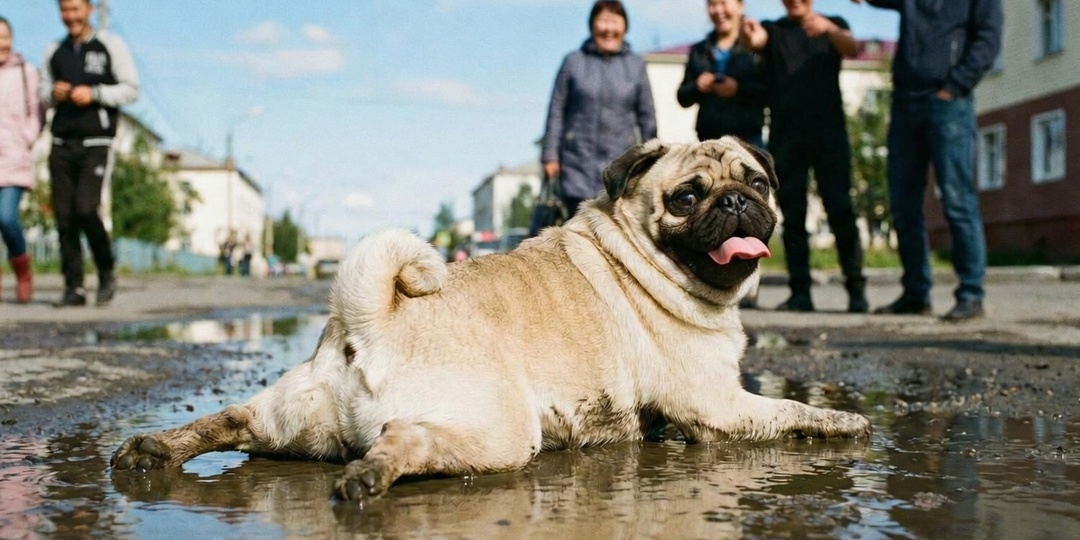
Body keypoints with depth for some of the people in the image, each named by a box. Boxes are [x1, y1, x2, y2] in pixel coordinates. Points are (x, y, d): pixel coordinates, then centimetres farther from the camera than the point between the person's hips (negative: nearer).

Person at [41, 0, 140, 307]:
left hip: (96, 143, -4)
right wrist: (53, 94, 0)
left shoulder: (110, 46, 3)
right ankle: (74, 288, 6)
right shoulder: (54, 52, 16)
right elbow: (44, 91, 23)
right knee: (64, 217, -1)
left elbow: (131, 89, 0)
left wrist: (94, 93, -13)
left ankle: (107, 272, 6)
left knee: (85, 208, -17)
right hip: (61, 144, 4)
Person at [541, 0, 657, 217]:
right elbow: (557, 111, 5)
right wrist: (550, 155, 0)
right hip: (579, 160, -1)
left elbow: (647, 115, 10)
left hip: (621, 161, 1)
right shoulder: (574, 62, 4)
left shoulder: (636, 65, 8)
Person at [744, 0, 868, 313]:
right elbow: (757, 40, -11)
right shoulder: (773, 30, 13)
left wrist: (827, 28, -30)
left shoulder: (834, 26, 13)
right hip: (785, 136, 1)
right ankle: (800, 293, 3)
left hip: (829, 133, -1)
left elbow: (851, 49, -9)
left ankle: (856, 291, -3)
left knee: (840, 211, -6)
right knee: (792, 217, 0)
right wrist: (751, 37, -37)